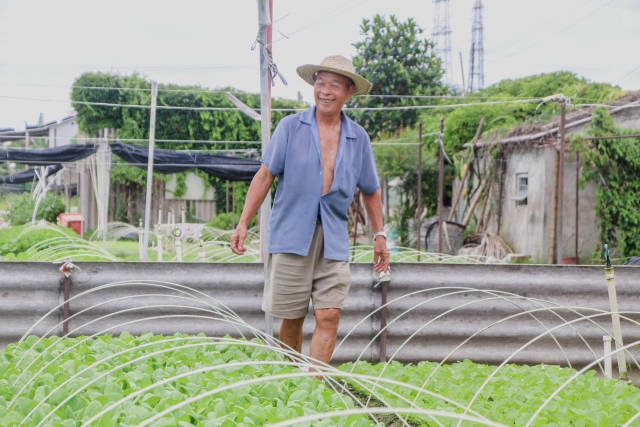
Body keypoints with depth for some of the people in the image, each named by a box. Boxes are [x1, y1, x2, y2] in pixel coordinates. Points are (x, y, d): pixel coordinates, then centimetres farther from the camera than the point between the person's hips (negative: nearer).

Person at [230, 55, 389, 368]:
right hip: (291, 236, -1)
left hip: (333, 240, 2)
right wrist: (243, 223, -4)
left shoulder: (358, 138, 9)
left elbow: (370, 190, 20)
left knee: (329, 316, -9)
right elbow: (265, 176, 3)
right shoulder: (291, 127, 3)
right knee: (291, 318, 5)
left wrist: (379, 235, 14)